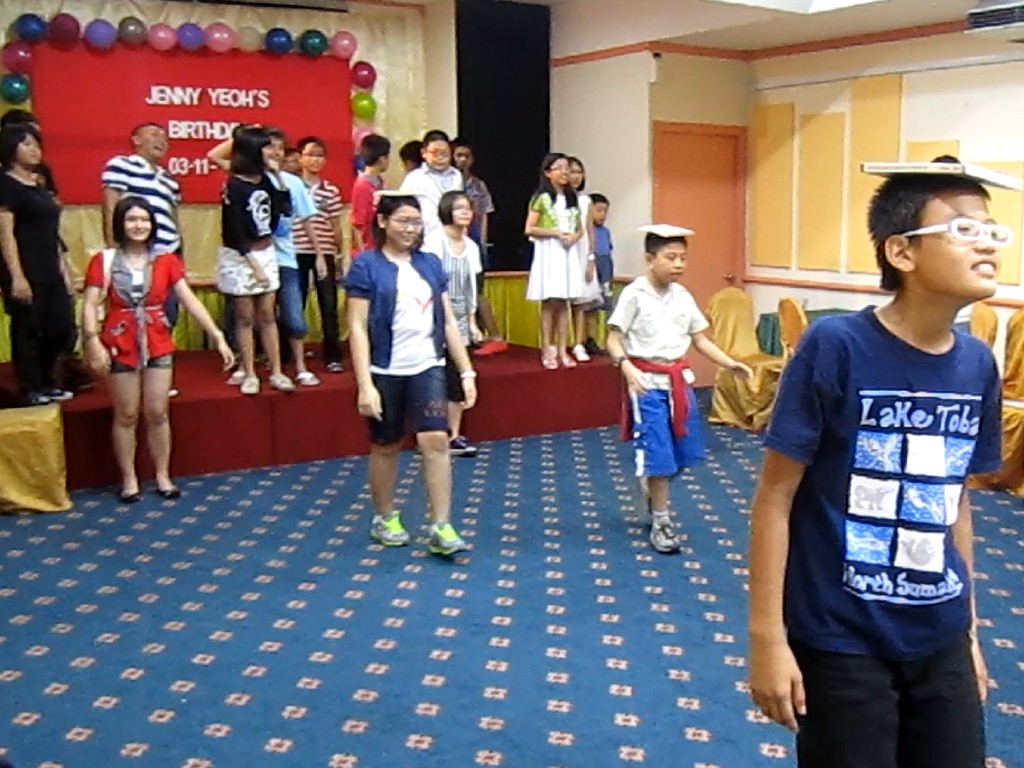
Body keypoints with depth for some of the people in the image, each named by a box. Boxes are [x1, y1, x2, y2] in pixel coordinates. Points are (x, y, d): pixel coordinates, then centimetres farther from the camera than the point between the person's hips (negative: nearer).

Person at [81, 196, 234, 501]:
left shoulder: (166, 261, 1)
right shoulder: (104, 261, -4)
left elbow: (190, 301, -3)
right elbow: (91, 306, -11)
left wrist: (218, 337, -9)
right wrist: (93, 343, -24)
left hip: (158, 344, 2)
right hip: (120, 345, -2)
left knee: (158, 413, 7)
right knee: (126, 415, 7)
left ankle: (163, 476, 20)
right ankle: (129, 480, 18)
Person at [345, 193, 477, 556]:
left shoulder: (430, 264, 7)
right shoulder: (366, 265, -7)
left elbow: (448, 322, 10)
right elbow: (357, 328, -10)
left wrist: (467, 372, 5)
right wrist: (365, 384, -16)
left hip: (427, 368, 3)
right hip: (386, 372, -3)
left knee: (436, 440, -9)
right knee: (386, 446, 11)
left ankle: (441, 527, -3)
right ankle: (385, 519, 29)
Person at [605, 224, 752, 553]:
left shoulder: (683, 296, 5)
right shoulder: (634, 294, -11)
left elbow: (700, 340, 9)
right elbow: (613, 340, -12)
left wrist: (731, 364, -2)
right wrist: (627, 368, -30)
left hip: (680, 380, 6)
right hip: (648, 383, -6)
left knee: (684, 452, 13)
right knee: (659, 454, -3)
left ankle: (651, 488, 40)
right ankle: (661, 521, 13)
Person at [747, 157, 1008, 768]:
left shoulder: (978, 364, 0)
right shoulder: (836, 347, -17)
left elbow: (956, 502, 10)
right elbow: (775, 497, -13)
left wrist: (969, 629, 15)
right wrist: (768, 637, -13)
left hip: (940, 643, 5)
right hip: (841, 643, -5)